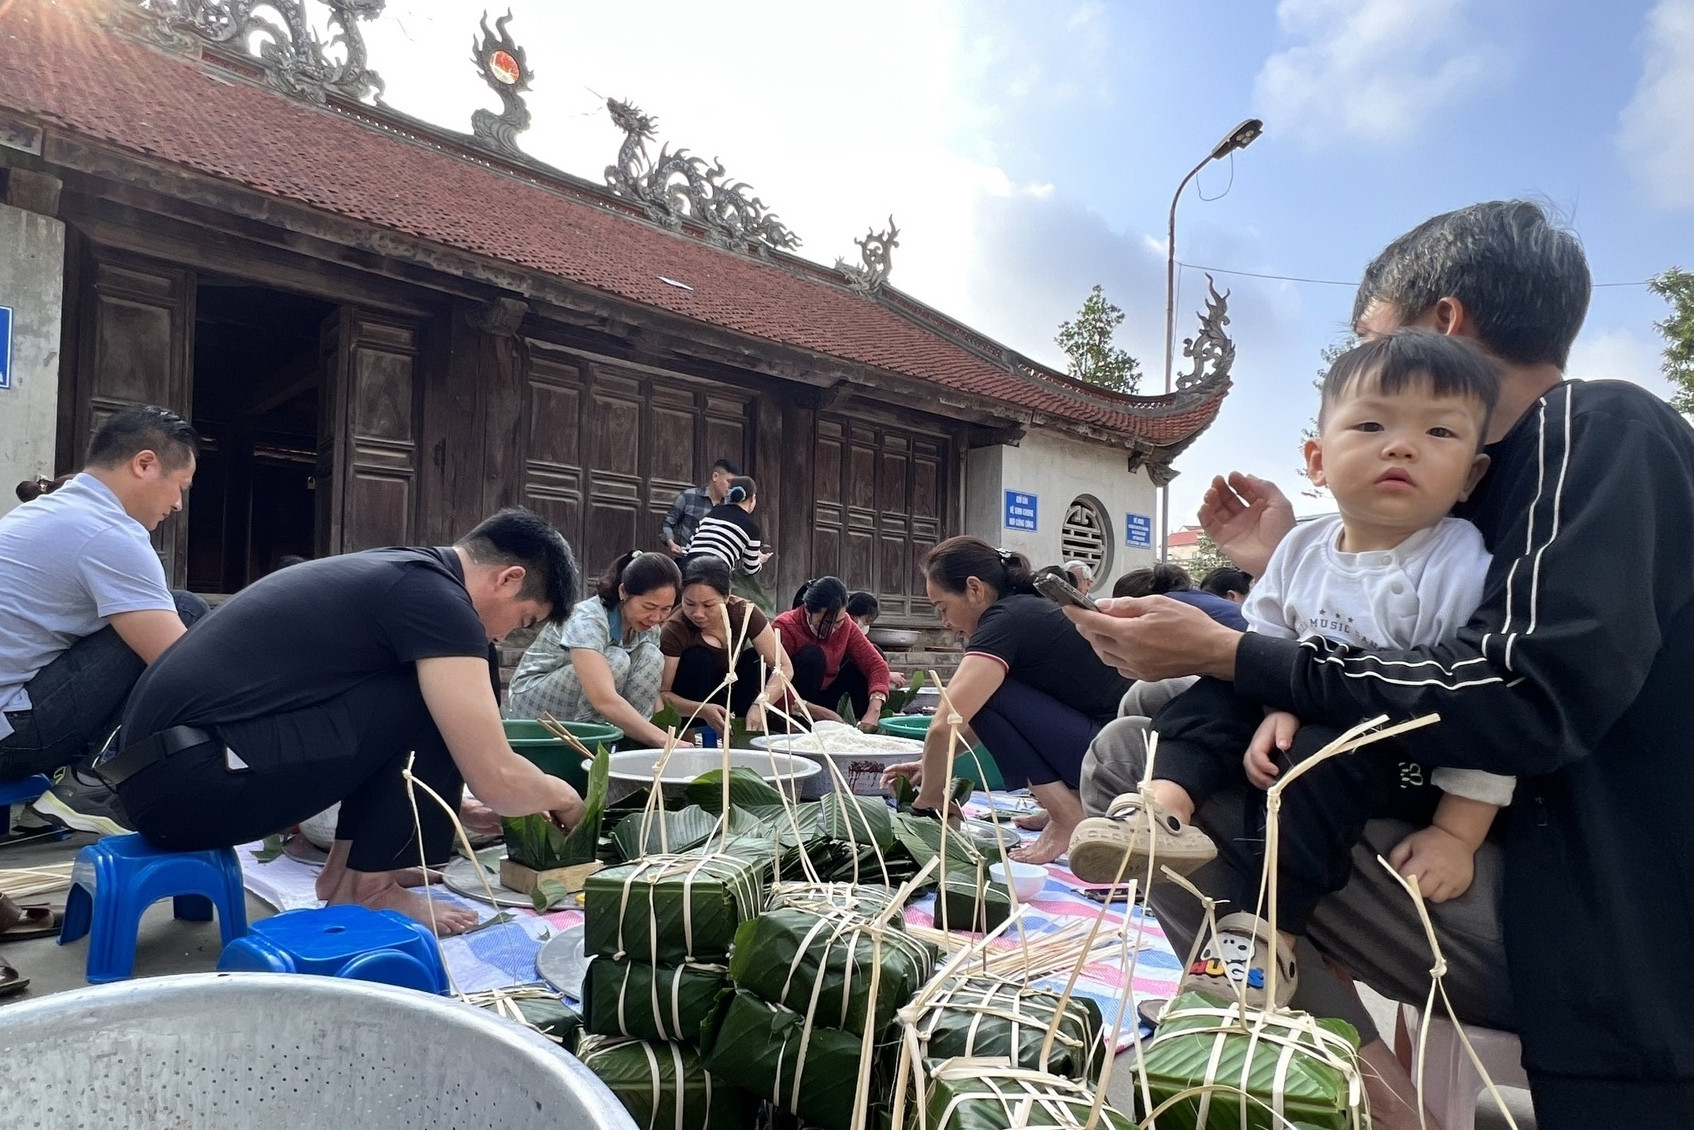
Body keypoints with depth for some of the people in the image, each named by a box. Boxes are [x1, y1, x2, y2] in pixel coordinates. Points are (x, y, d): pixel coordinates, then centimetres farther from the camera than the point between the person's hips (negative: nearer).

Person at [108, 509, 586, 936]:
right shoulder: (437, 597, -13)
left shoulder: (397, 573, 15)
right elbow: (494, 778, -13)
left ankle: (346, 868, 17)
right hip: (189, 782, -10)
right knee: (435, 704, -10)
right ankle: (367, 886, 3)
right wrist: (560, 796, 7)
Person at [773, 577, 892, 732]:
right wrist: (826, 715, -36)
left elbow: (876, 663, -13)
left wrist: (873, 713, -29)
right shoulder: (785, 628, -26)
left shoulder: (844, 624, -8)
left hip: (822, 697, 6)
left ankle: (868, 727, -4)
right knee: (812, 655, -30)